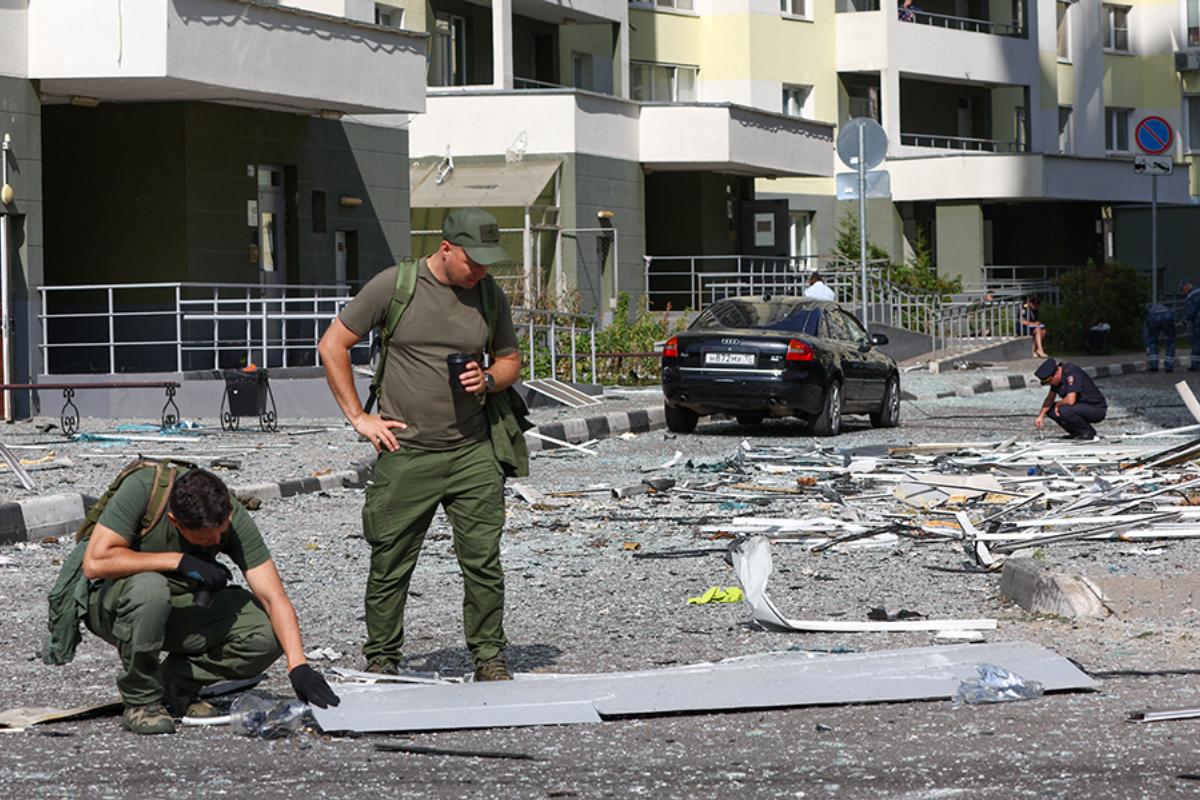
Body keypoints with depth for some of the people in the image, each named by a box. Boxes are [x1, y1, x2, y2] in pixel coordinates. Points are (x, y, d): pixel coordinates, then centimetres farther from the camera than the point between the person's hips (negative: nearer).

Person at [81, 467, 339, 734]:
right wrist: (179, 561, -31)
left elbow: (274, 597, -20)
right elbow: (95, 563, -32)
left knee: (267, 633, -20)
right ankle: (140, 701, -18)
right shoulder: (140, 489, -27)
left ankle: (175, 683, 0)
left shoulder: (233, 518, -18)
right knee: (149, 586, -39)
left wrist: (298, 665, -32)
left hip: (180, 610, 3)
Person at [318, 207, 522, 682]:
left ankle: (489, 658, 8)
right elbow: (332, 346, 2)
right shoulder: (395, 285, -4)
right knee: (390, 565, 2)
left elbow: (510, 360, 20)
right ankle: (381, 659, 14)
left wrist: (489, 380, -4)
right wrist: (358, 417, -2)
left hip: (472, 452, 3)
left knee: (484, 562, -3)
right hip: (405, 454, -2)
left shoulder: (490, 294, 7)